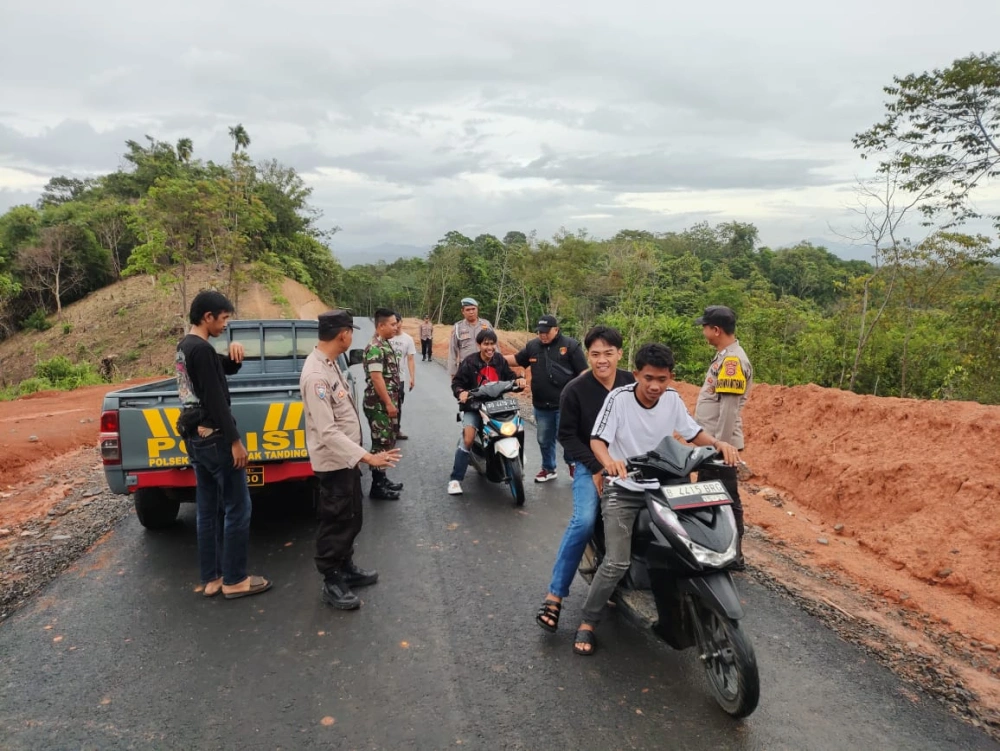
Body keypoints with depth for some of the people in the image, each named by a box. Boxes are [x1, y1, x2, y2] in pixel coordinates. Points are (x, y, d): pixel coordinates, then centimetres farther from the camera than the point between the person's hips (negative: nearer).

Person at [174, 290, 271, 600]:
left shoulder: (184, 346, 12)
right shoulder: (202, 349, -18)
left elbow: (227, 369, 21)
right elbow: (216, 401, -22)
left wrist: (234, 353, -1)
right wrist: (235, 441, -18)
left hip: (195, 439, 10)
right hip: (214, 438, -10)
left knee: (208, 510, 14)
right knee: (237, 509, -1)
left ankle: (211, 578, 21)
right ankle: (234, 580, 7)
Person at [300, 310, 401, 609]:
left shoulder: (330, 363, 5)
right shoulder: (316, 375, -27)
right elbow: (327, 432, -30)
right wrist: (367, 457, -32)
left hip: (346, 458, 10)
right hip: (333, 462, -10)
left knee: (351, 519, 22)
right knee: (335, 523, 6)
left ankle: (347, 568, 39)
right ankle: (332, 583, 22)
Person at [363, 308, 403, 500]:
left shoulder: (385, 345, 13)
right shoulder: (375, 348, -18)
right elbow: (376, 378, -23)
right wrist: (389, 403, -22)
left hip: (387, 403, 10)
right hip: (379, 405, -10)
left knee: (387, 443, 16)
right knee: (381, 444, -4)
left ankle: (382, 480, 27)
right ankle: (377, 488, 4)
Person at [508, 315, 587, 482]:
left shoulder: (571, 345, -6)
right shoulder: (532, 346, 8)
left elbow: (583, 372, -6)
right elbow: (516, 359, 19)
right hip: (541, 405, 5)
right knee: (545, 440, 15)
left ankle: (573, 464, 25)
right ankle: (548, 469, 32)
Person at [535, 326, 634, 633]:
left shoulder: (633, 384, 0)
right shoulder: (575, 390, -8)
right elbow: (567, 435, -5)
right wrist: (597, 467, -12)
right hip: (590, 464, -4)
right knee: (584, 521, -23)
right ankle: (554, 596, -17)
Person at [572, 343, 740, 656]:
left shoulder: (672, 399, -1)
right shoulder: (619, 398, -15)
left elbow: (694, 433, 6)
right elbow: (597, 440, -20)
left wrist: (720, 444, -14)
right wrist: (610, 462, -42)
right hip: (622, 489, -4)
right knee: (617, 563, -15)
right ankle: (588, 622, 4)